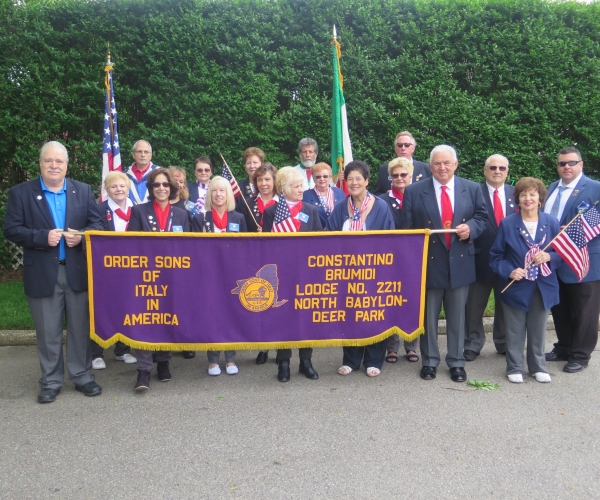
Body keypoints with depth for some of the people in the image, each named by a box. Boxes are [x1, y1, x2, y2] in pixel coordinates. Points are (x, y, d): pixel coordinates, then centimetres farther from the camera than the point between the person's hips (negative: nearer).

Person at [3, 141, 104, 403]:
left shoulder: (83, 190, 7)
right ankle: (50, 382, 22)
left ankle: (82, 376, 24)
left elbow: (97, 224, 6)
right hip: (42, 274, -1)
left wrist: (82, 236, -14)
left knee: (80, 328, 10)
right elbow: (11, 229, -4)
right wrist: (43, 237, -18)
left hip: (78, 271, 2)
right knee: (48, 332, 8)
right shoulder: (21, 192, 1)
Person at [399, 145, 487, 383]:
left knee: (457, 316, 10)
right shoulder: (414, 191, -1)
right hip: (428, 262, -1)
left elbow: (482, 217, 11)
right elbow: (406, 228, -2)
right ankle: (429, 361, 24)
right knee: (428, 316, 9)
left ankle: (457, 363, 24)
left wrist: (471, 227, -12)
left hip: (460, 262, 2)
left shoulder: (472, 189, 5)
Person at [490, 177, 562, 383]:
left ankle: (538, 367, 30)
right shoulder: (507, 224, -4)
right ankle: (515, 368, 22)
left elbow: (562, 253, 6)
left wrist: (549, 257, -16)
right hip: (516, 287, -1)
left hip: (543, 288, 2)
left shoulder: (551, 223, 0)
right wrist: (509, 271, -17)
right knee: (515, 333, 8)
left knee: (538, 331, 14)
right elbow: (495, 256, -1)